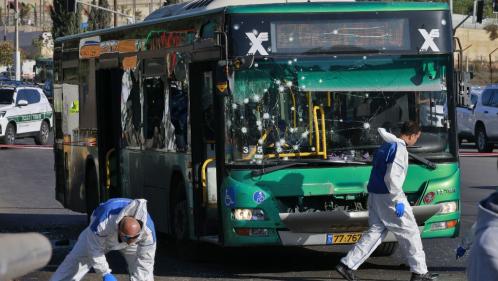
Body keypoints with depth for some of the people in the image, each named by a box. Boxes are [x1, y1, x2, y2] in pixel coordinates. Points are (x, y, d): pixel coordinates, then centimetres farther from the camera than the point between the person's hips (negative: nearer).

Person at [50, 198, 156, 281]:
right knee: (75, 260, -6)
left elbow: (145, 260, -31)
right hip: (99, 237, -1)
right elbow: (95, 249, -31)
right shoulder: (103, 223, -47)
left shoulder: (148, 231, -42)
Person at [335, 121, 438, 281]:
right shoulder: (400, 150, -16)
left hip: (374, 195, 9)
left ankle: (347, 265, 5)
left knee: (376, 232, 11)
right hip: (388, 197, -9)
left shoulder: (386, 146, 10)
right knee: (410, 232, 2)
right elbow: (391, 177, -23)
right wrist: (398, 201, -23)